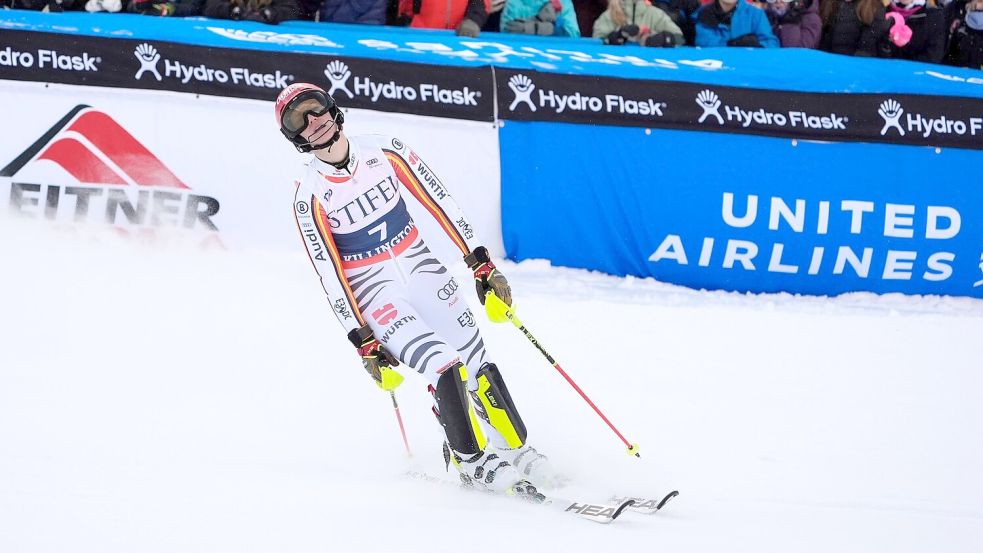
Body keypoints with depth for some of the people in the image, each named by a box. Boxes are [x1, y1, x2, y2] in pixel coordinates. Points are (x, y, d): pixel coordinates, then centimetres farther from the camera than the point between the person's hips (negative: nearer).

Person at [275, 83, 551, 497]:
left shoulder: (383, 151, -4)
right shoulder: (310, 196, -11)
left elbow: (439, 201, 1)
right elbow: (330, 276, -10)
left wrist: (480, 262, -2)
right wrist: (363, 343, -12)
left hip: (424, 272, 4)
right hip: (375, 294, -3)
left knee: (478, 364, 1)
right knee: (444, 367, -19)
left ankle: (517, 448, 15)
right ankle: (468, 459, -4)